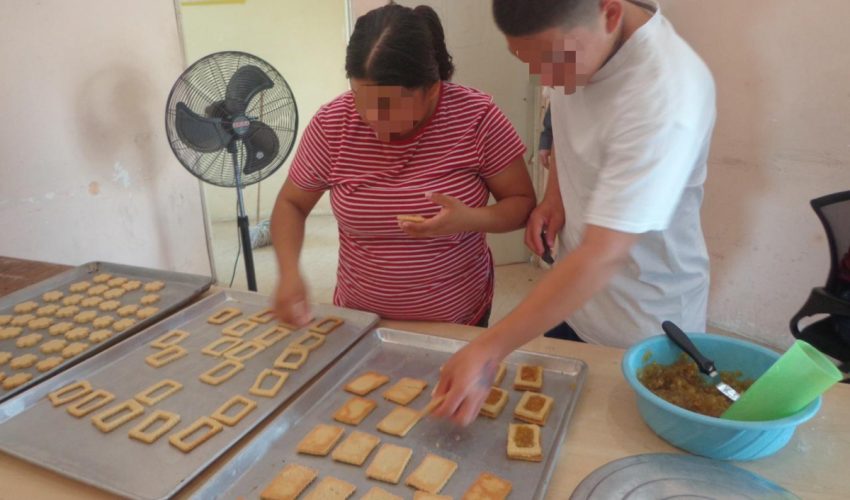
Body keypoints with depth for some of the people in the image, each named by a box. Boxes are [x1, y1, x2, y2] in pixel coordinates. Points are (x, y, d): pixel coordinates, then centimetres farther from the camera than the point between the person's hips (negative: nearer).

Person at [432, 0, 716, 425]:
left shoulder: (665, 99, -33)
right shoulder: (576, 40, -8)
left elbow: (602, 258, -35)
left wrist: (490, 350, -36)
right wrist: (555, 193, -6)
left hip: (643, 329, -6)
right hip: (572, 296, 7)